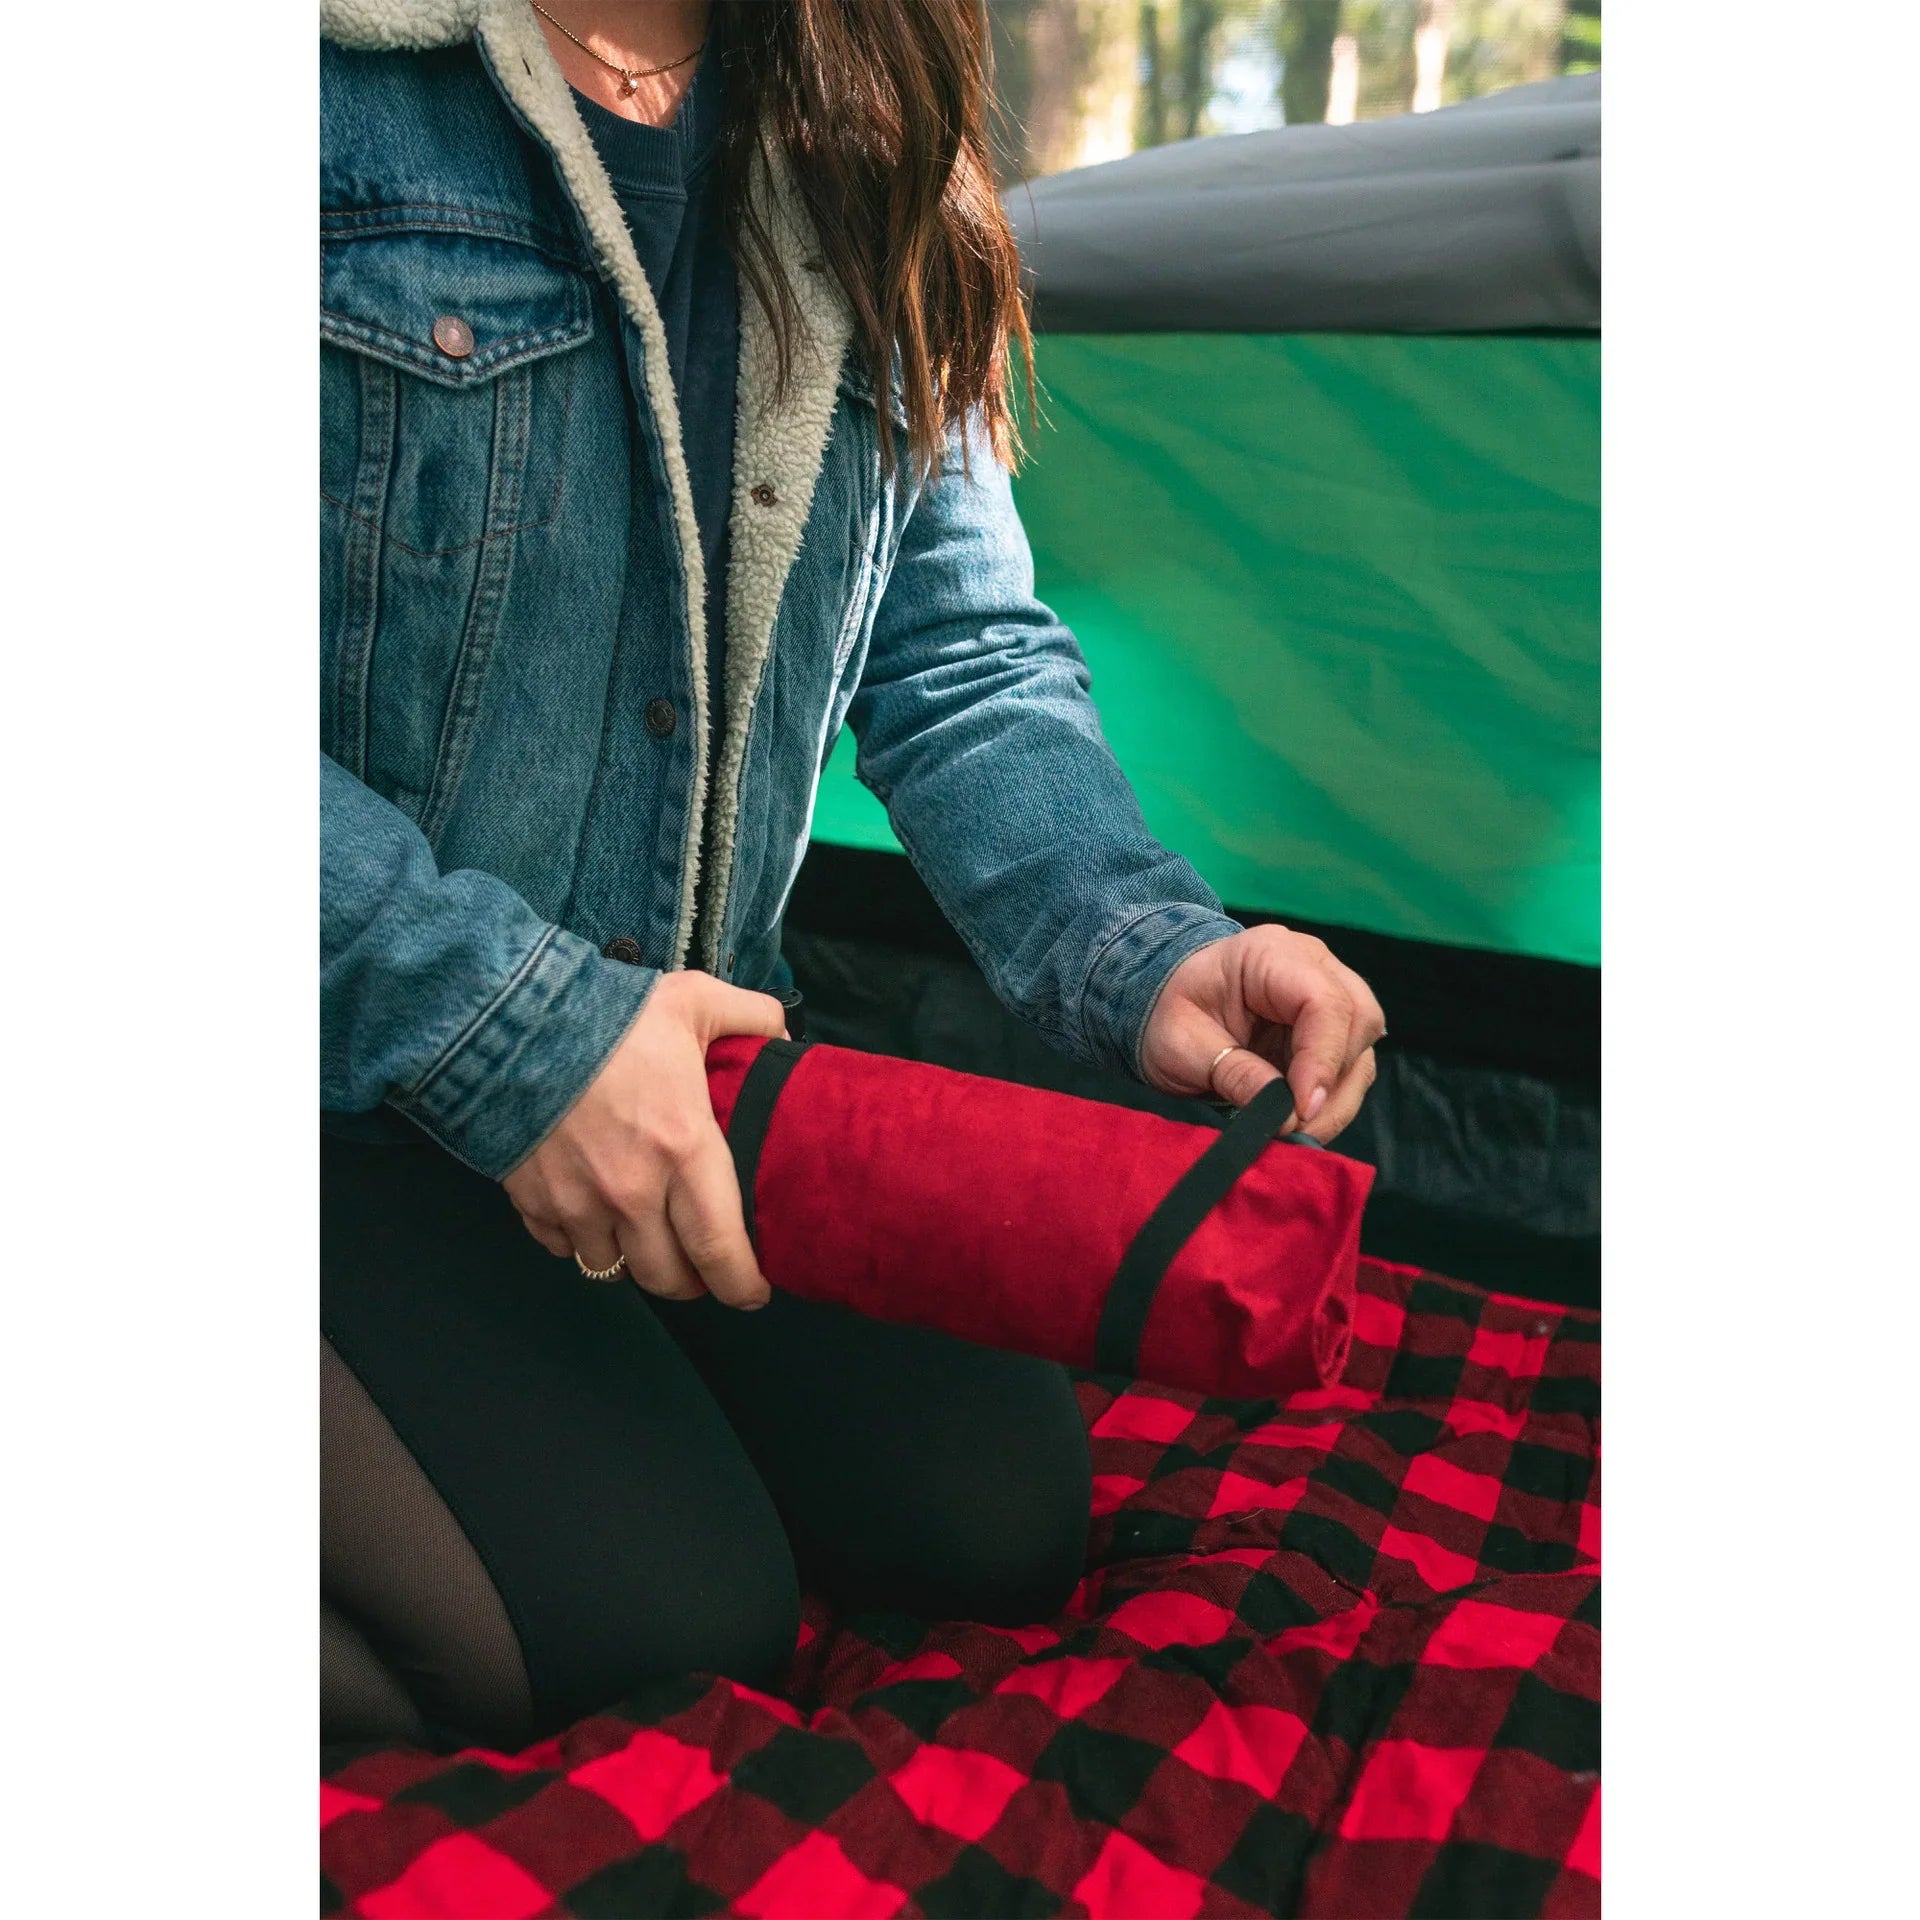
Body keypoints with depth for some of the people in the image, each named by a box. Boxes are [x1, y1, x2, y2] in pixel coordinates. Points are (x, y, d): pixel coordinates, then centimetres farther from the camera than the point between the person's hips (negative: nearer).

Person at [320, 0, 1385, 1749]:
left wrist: (1143, 950, -17)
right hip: (358, 1070, -6)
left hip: (684, 1045, 6)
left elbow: (961, 654, 0)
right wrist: (505, 1033, -26)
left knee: (1001, 1516, 1)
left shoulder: (866, 159, 3)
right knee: (674, 1625, -17)